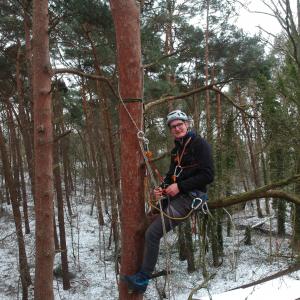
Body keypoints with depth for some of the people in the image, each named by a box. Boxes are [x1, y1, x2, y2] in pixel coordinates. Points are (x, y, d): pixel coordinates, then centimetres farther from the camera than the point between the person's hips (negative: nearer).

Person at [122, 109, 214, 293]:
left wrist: (180, 186, -17)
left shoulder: (199, 144, -7)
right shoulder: (177, 149, 19)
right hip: (176, 195, 9)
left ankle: (142, 279, -6)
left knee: (153, 233, -16)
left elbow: (208, 175, -15)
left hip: (190, 195, -9)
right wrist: (163, 188, -1)